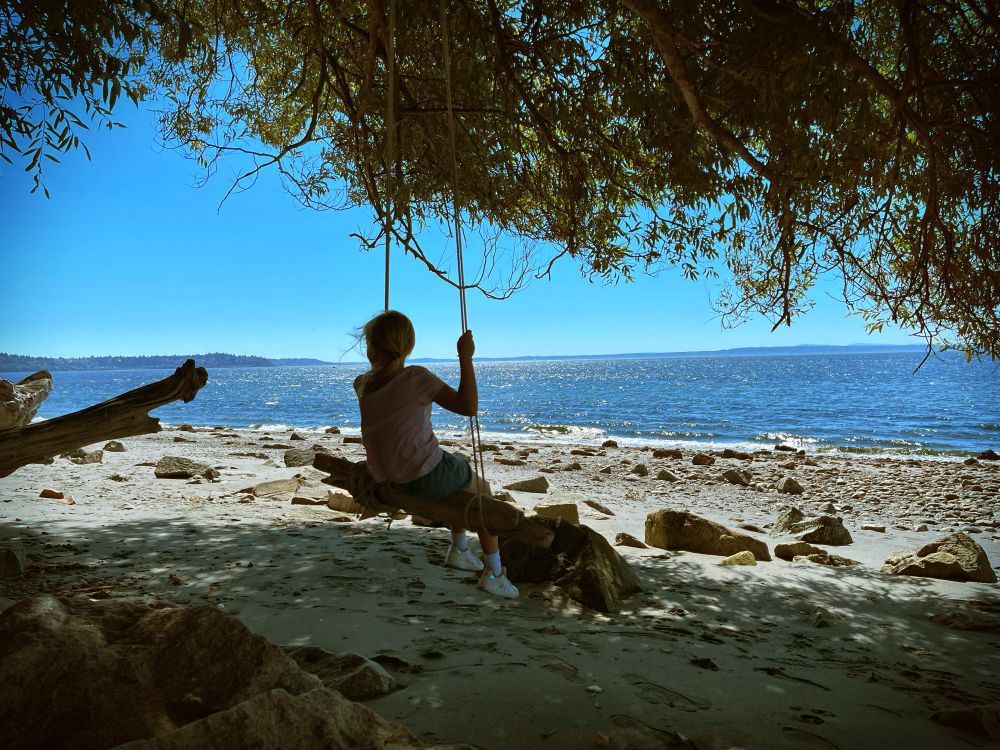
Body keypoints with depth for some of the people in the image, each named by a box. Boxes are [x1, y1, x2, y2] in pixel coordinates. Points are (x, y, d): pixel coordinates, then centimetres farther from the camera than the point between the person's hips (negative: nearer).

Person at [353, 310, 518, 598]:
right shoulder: (416, 377, -22)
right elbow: (468, 406, -27)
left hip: (390, 479, 7)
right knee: (482, 490, 21)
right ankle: (494, 573, 23)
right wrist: (465, 356, -23)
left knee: (463, 478, 33)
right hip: (426, 475, -7)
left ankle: (459, 548, 43)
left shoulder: (362, 384, -2)